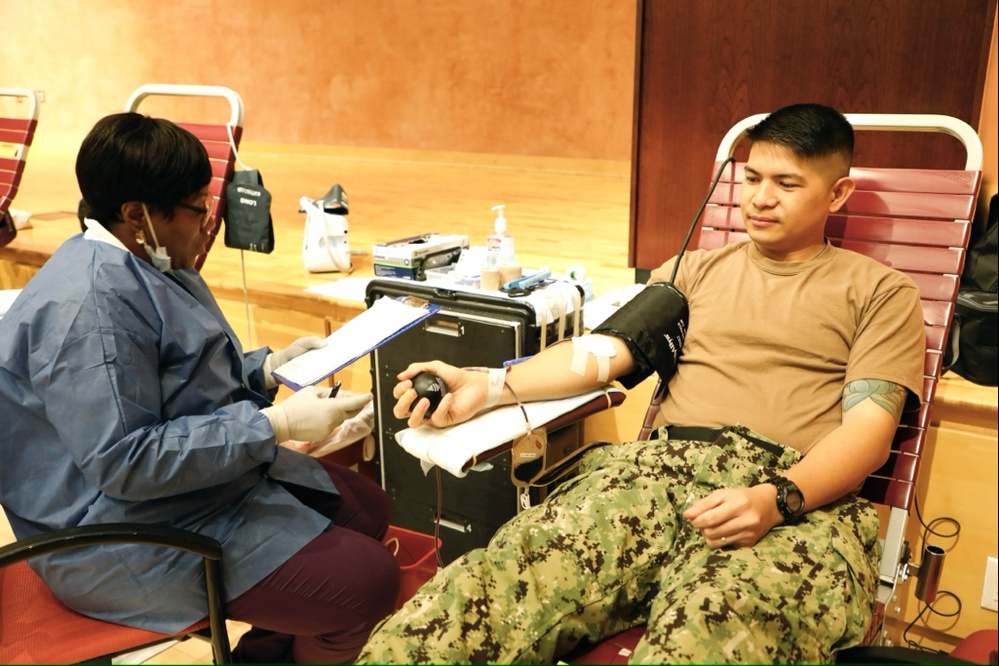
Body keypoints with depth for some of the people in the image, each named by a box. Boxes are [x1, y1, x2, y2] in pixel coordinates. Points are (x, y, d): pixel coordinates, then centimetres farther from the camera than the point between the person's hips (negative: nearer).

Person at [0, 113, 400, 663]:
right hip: (134, 537, -11)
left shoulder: (144, 263, 7)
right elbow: (125, 463, -29)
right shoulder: (88, 306, -26)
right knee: (368, 583, -15)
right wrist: (276, 425, -28)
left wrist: (270, 366, 4)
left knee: (367, 508, 12)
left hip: (206, 469, 11)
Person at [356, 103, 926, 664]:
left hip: (802, 500, -2)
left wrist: (777, 498, -18)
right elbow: (601, 352, 11)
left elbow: (870, 426, 2)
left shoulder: (880, 293, 16)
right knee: (494, 584, -26)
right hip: (663, 469, 3)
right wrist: (488, 387, -5)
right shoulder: (694, 270, 24)